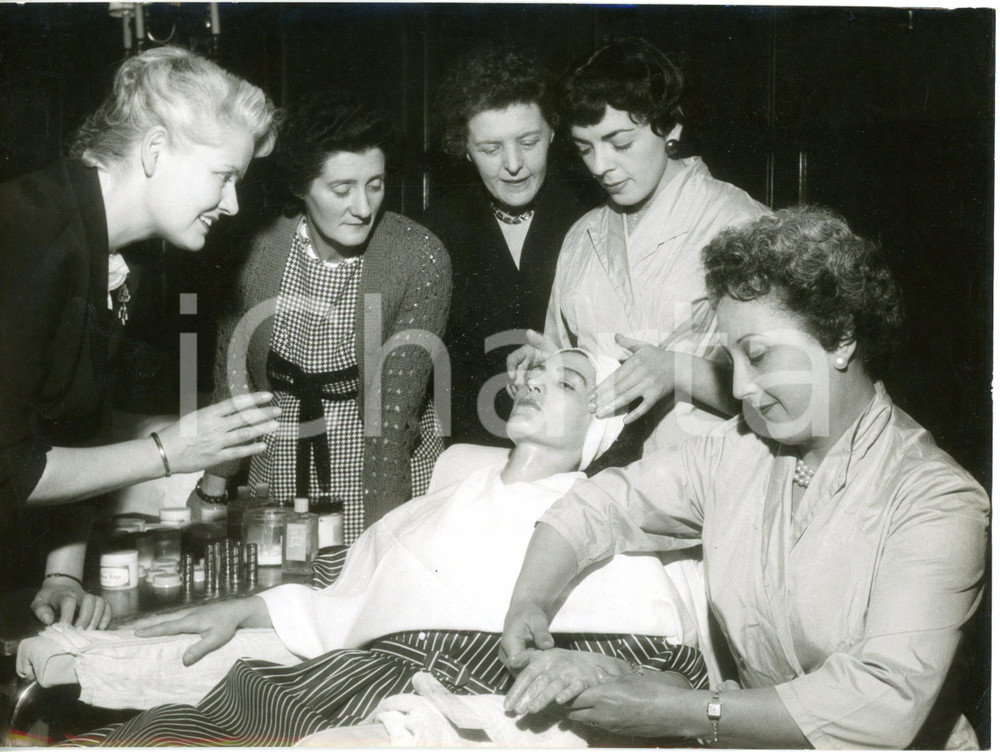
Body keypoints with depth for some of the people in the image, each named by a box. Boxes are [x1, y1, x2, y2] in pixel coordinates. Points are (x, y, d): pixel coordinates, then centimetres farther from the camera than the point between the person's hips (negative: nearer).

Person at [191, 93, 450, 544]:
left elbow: (394, 406, -21)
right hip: (280, 477, 3)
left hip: (384, 477, -2)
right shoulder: (264, 251, -9)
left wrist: (380, 535, -26)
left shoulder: (420, 258, -18)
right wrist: (211, 489, 7)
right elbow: (232, 373, 4)